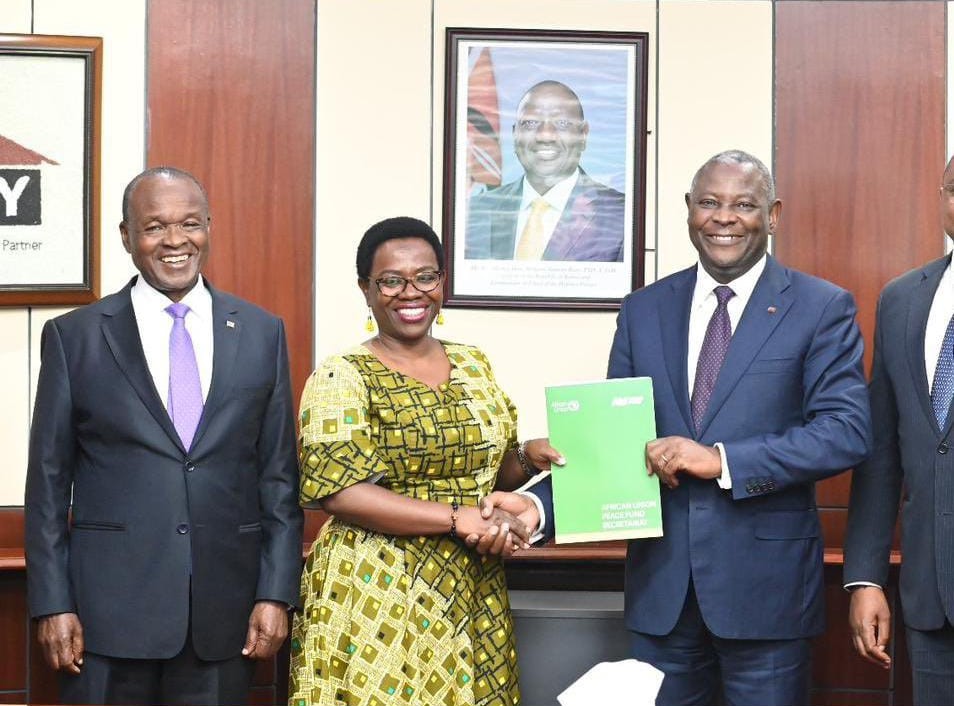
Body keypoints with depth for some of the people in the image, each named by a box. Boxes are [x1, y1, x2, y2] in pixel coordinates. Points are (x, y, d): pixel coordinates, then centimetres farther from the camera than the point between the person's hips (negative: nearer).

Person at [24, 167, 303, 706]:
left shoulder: (261, 332, 6)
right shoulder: (74, 336, 2)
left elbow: (280, 473, 6)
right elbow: (49, 479, 2)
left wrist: (277, 593, 0)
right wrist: (52, 604, -3)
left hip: (226, 612, 2)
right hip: (110, 611, -1)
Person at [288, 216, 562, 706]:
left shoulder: (473, 366, 10)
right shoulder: (342, 377, -8)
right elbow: (339, 493, -16)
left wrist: (529, 457, -5)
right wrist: (459, 518, -20)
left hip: (473, 597, 5)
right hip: (377, 600, -5)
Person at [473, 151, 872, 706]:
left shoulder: (822, 307, -2)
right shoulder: (643, 311, 9)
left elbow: (847, 431, -11)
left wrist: (722, 460, -20)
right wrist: (538, 504, -10)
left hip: (765, 579, -3)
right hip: (661, 578, 3)